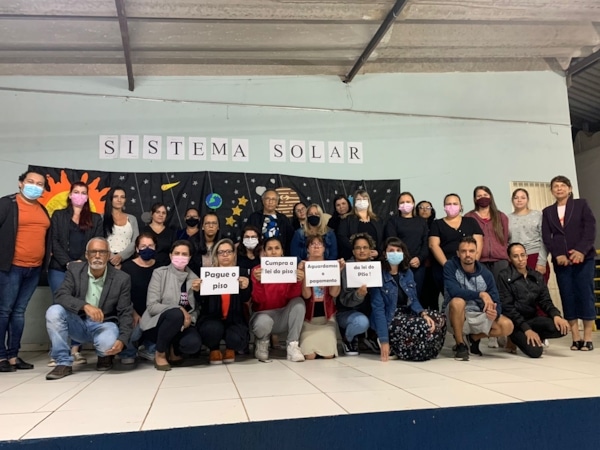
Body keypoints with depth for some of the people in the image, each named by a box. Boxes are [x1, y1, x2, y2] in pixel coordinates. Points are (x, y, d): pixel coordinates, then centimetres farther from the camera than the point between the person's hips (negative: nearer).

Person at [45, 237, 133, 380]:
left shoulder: (122, 278, -9)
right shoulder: (74, 270, -4)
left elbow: (126, 313, -10)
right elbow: (60, 296, -18)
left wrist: (122, 340, -27)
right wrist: (85, 306, -37)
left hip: (104, 324, -2)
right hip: (79, 322, 2)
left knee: (107, 342, -35)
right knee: (54, 312, -26)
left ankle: (105, 355, 6)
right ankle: (64, 363, -14)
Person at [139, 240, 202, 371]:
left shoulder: (194, 278, 6)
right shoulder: (159, 273, -4)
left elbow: (196, 309, 7)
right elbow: (151, 306, -13)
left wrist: (189, 318, -17)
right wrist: (179, 310, -24)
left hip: (182, 325, 3)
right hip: (157, 324, -2)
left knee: (193, 343, -31)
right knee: (176, 314, -36)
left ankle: (174, 350, 7)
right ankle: (160, 353, -11)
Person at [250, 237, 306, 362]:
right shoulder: (257, 270, -7)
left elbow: (292, 296, -14)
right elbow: (258, 300, -17)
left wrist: (298, 281, -33)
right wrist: (258, 282, -36)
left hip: (284, 316, 2)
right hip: (264, 314, -2)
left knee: (299, 302, -25)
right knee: (264, 322, -37)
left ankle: (292, 345, -19)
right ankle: (262, 343, 1)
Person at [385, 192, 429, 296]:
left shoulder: (421, 222, 17)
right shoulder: (393, 221, 8)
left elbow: (426, 243, 8)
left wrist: (420, 258, -9)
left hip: (418, 264, 3)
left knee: (416, 294, 1)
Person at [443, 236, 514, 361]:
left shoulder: (485, 273, -5)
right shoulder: (450, 266, -13)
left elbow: (496, 302, -7)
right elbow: (454, 291, -29)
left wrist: (495, 312, -31)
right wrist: (481, 294, -35)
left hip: (478, 316, 3)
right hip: (456, 317, -3)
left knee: (507, 326, -19)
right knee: (457, 301, -36)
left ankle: (474, 338, 11)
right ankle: (460, 345, -14)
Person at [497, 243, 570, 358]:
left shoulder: (537, 277, 11)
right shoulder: (504, 276, -6)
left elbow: (545, 301, 8)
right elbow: (507, 307, -11)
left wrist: (556, 315, -15)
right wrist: (526, 329, -20)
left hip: (532, 319, 5)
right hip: (515, 322, -5)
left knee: (562, 328, -23)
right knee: (535, 350, -26)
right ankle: (516, 338, 5)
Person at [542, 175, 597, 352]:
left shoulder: (581, 204, 9)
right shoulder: (547, 212, 14)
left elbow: (590, 228, -2)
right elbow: (546, 237, 5)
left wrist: (581, 251, -15)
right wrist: (557, 255, -10)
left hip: (583, 257, -2)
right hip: (561, 261, 2)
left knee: (585, 296, -3)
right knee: (568, 298, -1)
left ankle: (587, 338, 2)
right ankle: (576, 338, 4)